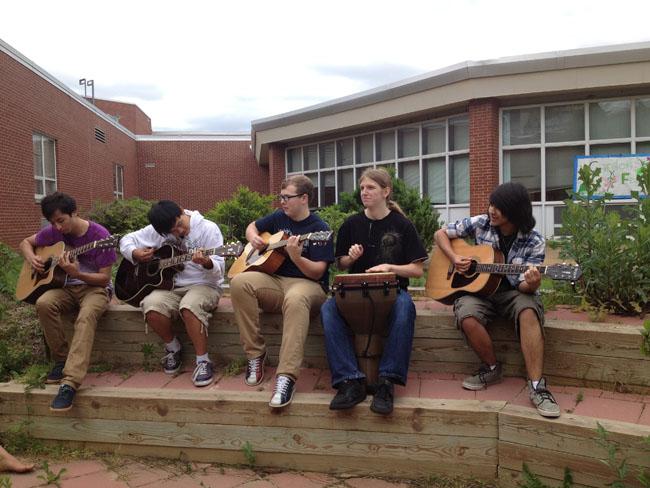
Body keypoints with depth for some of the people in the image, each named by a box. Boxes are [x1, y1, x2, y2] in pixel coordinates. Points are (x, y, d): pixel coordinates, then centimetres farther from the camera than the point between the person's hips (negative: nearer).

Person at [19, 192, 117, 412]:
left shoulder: (100, 235, -16)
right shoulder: (54, 232, -1)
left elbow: (104, 278, -14)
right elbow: (25, 243, 18)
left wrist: (76, 274, -31)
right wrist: (31, 258, -5)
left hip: (95, 287, -5)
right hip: (66, 287, 5)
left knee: (86, 315, -38)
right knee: (43, 303, -30)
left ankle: (70, 383, -45)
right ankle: (61, 360, -13)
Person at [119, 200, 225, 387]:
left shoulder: (208, 228, -8)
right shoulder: (156, 231, 4)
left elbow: (219, 270, -12)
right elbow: (127, 240, 15)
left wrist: (207, 263, -35)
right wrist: (135, 254, -7)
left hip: (203, 285, -4)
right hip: (171, 286, 4)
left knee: (189, 306, -37)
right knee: (151, 306, -28)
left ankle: (203, 361, -21)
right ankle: (173, 348, 1)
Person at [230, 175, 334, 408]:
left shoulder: (319, 229, -6)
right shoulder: (279, 217, 11)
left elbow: (317, 273, -13)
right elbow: (252, 226, 29)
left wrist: (295, 256, -30)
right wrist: (253, 237, 5)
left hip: (307, 285, -5)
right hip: (274, 281, 6)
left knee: (295, 298, -43)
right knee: (239, 282, -25)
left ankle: (287, 376, -44)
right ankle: (255, 354, -16)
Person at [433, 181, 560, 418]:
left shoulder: (533, 242, -7)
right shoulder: (480, 224, -2)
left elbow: (525, 285, -13)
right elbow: (441, 234, 8)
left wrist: (531, 284, -38)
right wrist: (454, 258, -9)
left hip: (513, 292, -1)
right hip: (477, 289, 2)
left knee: (529, 312, -36)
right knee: (467, 317, -32)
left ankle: (536, 385, -31)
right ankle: (492, 368, -6)